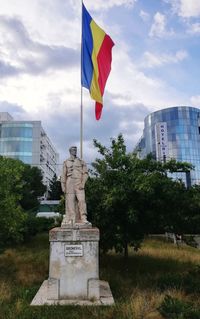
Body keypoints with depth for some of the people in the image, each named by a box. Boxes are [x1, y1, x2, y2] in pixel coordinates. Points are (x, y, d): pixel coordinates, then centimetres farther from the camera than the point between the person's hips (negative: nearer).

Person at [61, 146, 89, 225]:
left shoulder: (81, 162, 10)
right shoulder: (66, 162, 12)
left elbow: (85, 173, 4)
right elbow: (63, 175, 9)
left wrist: (83, 183, -10)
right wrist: (63, 186, 1)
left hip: (79, 184, 0)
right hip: (69, 184, 1)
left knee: (81, 200, -11)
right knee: (70, 202, -1)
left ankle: (83, 219, -10)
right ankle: (70, 219, 3)